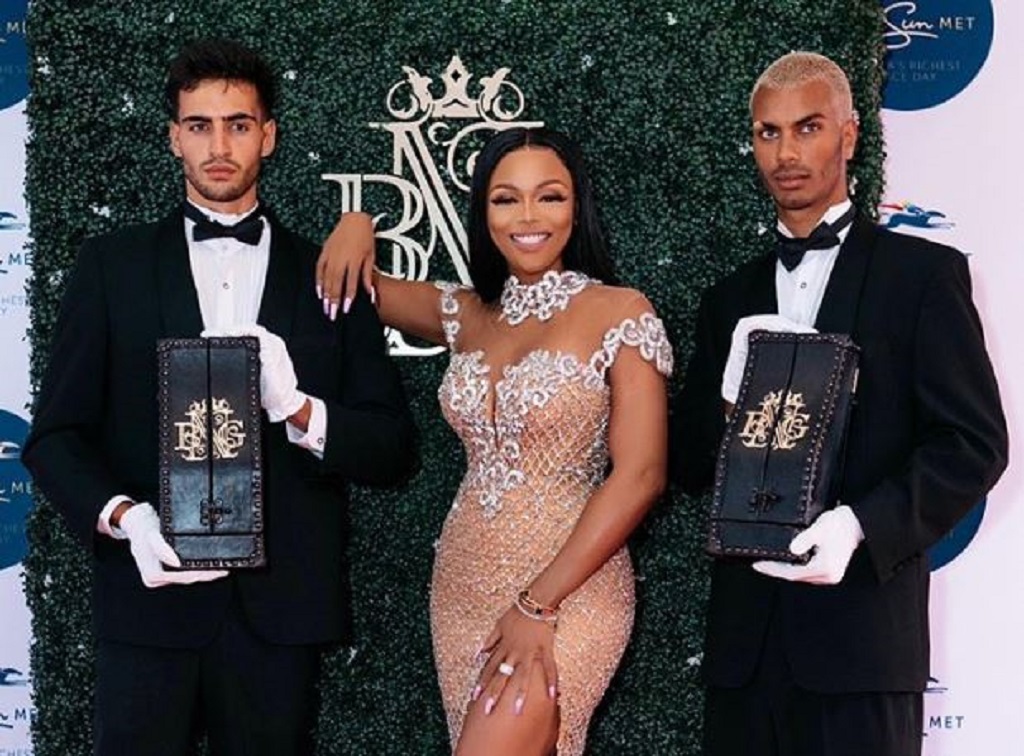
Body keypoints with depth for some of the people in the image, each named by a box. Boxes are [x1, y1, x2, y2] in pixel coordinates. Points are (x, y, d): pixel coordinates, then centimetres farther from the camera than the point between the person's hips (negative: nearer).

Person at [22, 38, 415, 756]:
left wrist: (299, 410, -14)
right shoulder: (112, 264, 7)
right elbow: (55, 434, 4)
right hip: (151, 590, 0)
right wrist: (122, 516, -14)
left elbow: (393, 448, 5)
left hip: (280, 606, 1)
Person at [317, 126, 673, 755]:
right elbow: (354, 284, 23)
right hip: (462, 586, 6)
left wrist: (537, 605, -16)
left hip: (568, 591, -5)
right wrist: (355, 232, -1)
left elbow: (640, 475, -13)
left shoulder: (620, 312, -8)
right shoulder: (468, 314, 9)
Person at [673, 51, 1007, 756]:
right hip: (745, 636, 4)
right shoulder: (731, 299, 15)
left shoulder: (923, 273, 1)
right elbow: (690, 465, 14)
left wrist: (863, 526, -19)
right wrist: (731, 401, -7)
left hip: (862, 625, -4)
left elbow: (974, 443, -5)